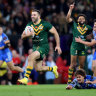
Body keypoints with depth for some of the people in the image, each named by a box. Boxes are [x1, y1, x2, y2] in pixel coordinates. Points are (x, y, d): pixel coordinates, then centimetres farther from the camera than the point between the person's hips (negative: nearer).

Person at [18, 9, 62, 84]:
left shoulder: (45, 24, -10)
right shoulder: (29, 25, 4)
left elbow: (55, 33, -3)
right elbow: (22, 36, 4)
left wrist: (58, 45, -4)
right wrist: (28, 34, -19)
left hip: (44, 46, -6)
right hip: (35, 47, 6)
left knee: (31, 57, -29)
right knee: (38, 68, 4)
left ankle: (26, 78, -29)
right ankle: (53, 68, 33)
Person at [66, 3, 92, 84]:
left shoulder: (87, 28, 10)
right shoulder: (74, 25, 2)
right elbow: (68, 18, -10)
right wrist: (70, 9, -15)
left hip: (82, 47, 4)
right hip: (74, 46, -4)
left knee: (82, 65, 7)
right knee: (73, 64, -8)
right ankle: (69, 80, -6)